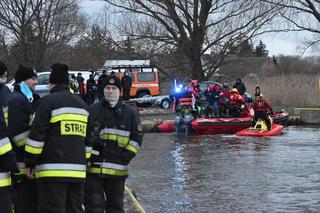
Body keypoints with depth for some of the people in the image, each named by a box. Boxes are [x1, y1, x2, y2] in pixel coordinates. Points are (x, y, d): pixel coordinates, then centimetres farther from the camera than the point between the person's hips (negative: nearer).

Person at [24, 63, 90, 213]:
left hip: (53, 171, -7)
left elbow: (37, 134, -8)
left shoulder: (49, 101, -4)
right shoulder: (82, 104, 18)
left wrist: (30, 161, -2)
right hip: (78, 171, 7)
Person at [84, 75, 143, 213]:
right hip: (93, 168, -1)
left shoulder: (130, 113, 8)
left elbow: (137, 137, 7)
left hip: (117, 170, 1)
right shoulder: (92, 110, 6)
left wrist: (126, 157, -4)